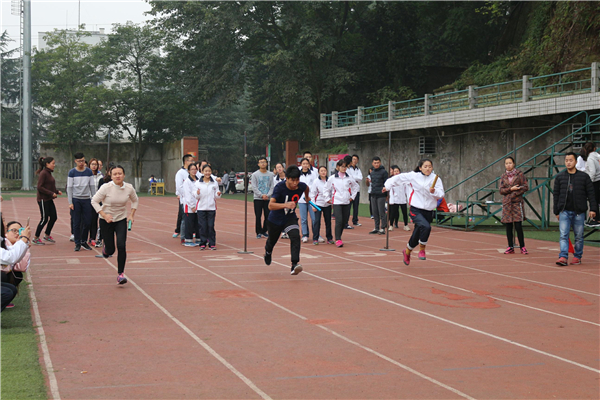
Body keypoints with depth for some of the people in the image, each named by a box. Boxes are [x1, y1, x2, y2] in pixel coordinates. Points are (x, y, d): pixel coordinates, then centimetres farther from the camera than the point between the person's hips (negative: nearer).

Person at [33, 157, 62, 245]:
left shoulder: (49, 173, 12)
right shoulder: (43, 173, -15)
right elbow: (40, 187, -20)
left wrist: (57, 191, 6)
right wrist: (51, 193, -20)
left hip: (49, 200, 9)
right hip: (43, 199, -9)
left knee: (53, 217, 10)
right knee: (44, 219, -2)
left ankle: (47, 235, 24)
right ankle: (35, 239, 9)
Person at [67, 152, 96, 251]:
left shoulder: (89, 172, 6)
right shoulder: (72, 172, 0)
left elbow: (92, 186, 9)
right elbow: (69, 188, 0)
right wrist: (70, 202, -6)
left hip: (86, 199, 2)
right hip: (76, 199, -2)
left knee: (87, 222, 2)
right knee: (77, 223, 0)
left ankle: (84, 241, 17)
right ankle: (77, 243, 7)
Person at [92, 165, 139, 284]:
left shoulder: (129, 188, -8)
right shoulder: (106, 187, -17)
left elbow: (135, 200, 11)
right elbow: (94, 201, -10)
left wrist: (131, 214, 0)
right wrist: (104, 215, -19)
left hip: (122, 220, 2)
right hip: (106, 221, -1)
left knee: (121, 246, -16)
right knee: (110, 251, 2)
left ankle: (121, 274, -4)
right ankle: (106, 249, 41)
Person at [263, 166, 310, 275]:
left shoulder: (301, 186, -17)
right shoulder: (280, 187, -31)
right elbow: (270, 205, -42)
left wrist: (307, 197, 31)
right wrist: (286, 205, -56)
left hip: (290, 218, 2)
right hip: (275, 220, -2)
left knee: (295, 237, -26)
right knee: (272, 241, 21)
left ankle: (295, 265, -30)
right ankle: (268, 252, 58)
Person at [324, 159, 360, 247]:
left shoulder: (349, 178, 4)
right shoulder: (332, 178, -1)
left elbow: (355, 186, 19)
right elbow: (327, 189, 10)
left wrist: (352, 196, 14)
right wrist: (328, 198, 7)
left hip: (346, 202, 3)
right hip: (336, 202, -3)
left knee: (344, 221, 5)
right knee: (339, 221, -15)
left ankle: (339, 237, 22)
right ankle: (338, 240, -13)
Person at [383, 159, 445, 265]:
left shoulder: (436, 179, -1)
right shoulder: (414, 176, -4)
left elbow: (441, 194, -6)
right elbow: (399, 177, 7)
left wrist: (434, 191, -25)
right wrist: (387, 186, 9)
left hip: (428, 211, 3)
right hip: (416, 209, -3)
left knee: (417, 235, 14)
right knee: (426, 227, -30)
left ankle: (407, 252, 42)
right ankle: (422, 250, -8)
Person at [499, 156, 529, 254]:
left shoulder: (519, 174, 2)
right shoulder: (503, 176, 12)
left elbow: (526, 187, -3)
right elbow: (501, 190, 5)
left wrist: (514, 194, -11)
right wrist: (511, 189, -12)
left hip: (517, 202, -3)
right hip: (506, 203, 4)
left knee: (518, 226, -9)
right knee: (508, 226, 3)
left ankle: (522, 247, -1)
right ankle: (510, 247, 10)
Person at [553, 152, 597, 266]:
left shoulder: (584, 176, 2)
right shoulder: (559, 177, 6)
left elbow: (591, 194, 3)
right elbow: (556, 195, 10)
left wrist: (593, 209, -6)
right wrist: (556, 212, 8)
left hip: (579, 212, -1)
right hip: (564, 211, 1)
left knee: (579, 236, 6)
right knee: (563, 235, -9)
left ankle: (577, 257, 18)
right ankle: (563, 257, -14)